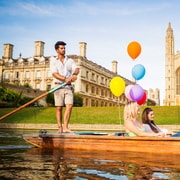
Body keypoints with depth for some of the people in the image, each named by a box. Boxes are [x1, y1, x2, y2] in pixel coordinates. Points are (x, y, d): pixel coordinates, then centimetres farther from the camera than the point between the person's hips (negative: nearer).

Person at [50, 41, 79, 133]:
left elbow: (76, 69, -5)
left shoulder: (70, 60, 13)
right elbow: (54, 74, -9)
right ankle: (60, 127, 7)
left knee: (69, 106, -11)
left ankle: (65, 127, -10)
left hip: (69, 86, 2)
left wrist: (75, 74, -29)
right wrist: (65, 79, -24)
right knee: (59, 107, 0)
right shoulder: (53, 61, 5)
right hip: (59, 85, -2)